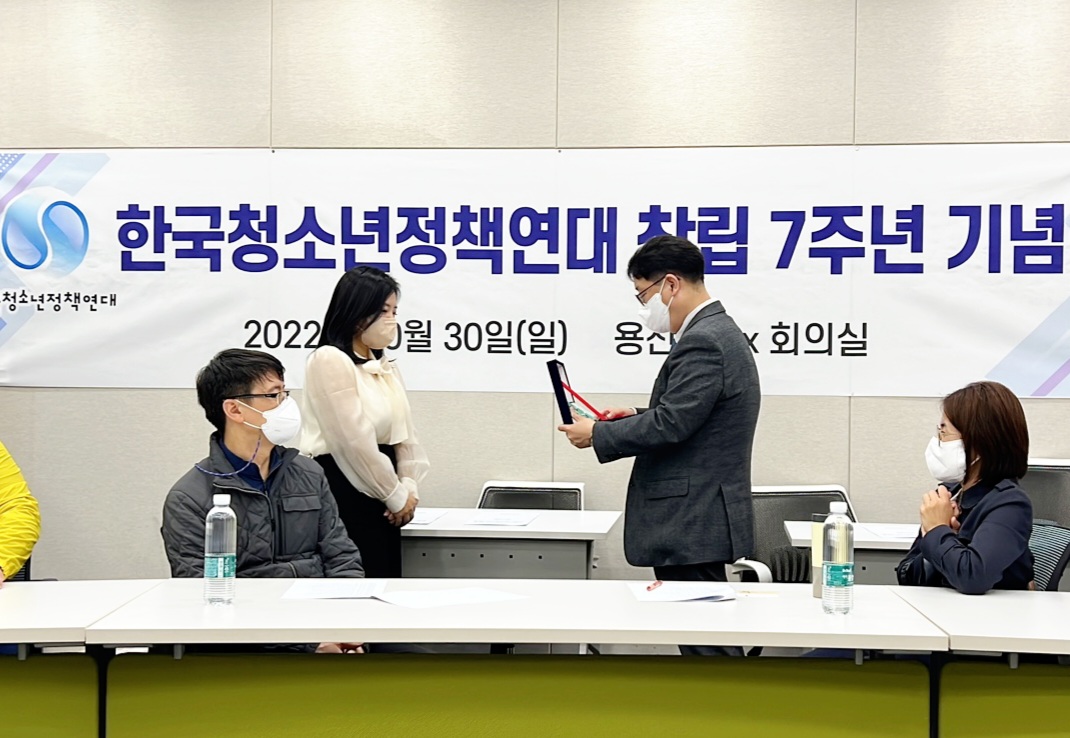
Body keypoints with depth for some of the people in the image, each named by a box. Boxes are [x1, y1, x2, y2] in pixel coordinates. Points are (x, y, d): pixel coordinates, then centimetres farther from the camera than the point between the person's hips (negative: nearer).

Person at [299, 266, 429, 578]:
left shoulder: (385, 367, 15)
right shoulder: (330, 360, -12)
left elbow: (404, 433, 14)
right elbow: (355, 442, -16)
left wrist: (408, 489, -2)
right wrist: (397, 496, -9)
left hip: (380, 497, 9)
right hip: (342, 493, -9)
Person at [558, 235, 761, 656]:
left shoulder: (703, 343, -18)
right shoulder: (717, 333, 15)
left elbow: (670, 425, -24)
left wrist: (597, 435, -12)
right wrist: (637, 416, 11)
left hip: (693, 525, -11)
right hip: (698, 519, 11)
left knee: (705, 642, -6)